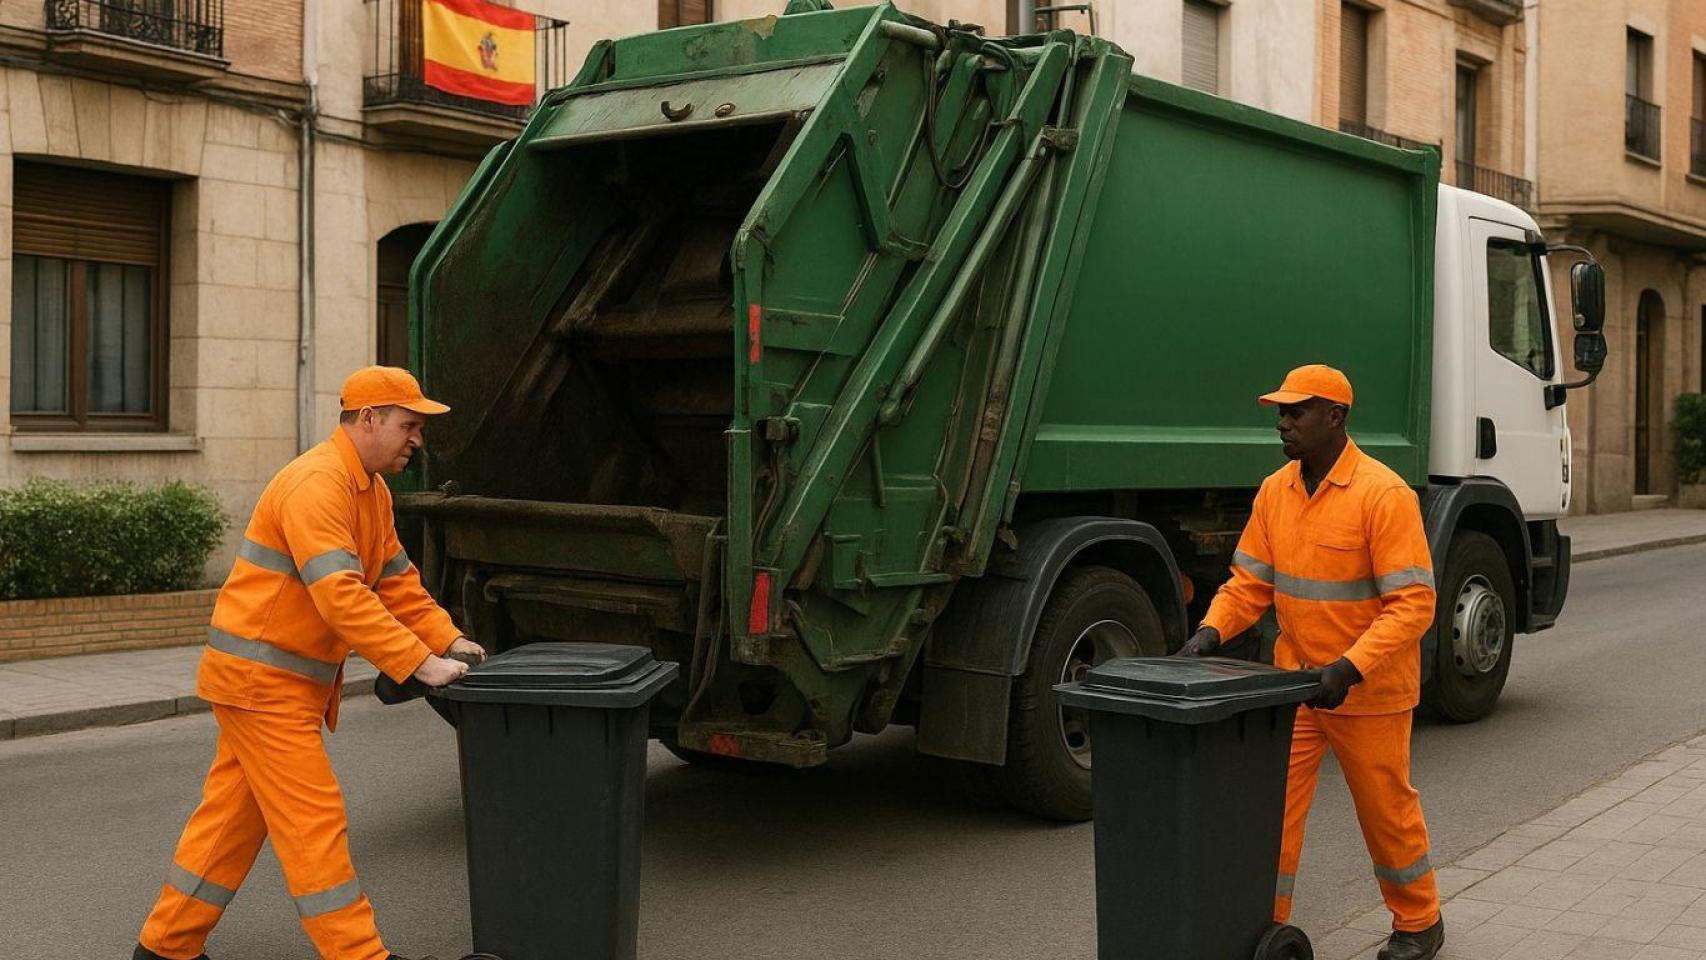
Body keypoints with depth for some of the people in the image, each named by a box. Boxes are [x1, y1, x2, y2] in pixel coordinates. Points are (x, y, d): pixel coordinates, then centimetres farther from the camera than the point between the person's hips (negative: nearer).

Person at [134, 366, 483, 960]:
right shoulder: (316, 485, -22)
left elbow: (396, 578, 14)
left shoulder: (372, 491, 11)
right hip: (260, 677, -10)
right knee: (313, 820, -6)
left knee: (232, 813, 15)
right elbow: (341, 596, -30)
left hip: (286, 678, 10)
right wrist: (419, 663, -30)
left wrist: (449, 640, 2)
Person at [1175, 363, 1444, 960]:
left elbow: (1413, 603, -21)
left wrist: (1349, 668, -30)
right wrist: (1211, 631, -11)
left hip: (1369, 691, -5)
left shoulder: (1384, 495, -18)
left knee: (1386, 809, 12)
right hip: (1295, 684, 5)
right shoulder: (1276, 491, 2)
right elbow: (1250, 581, 7)